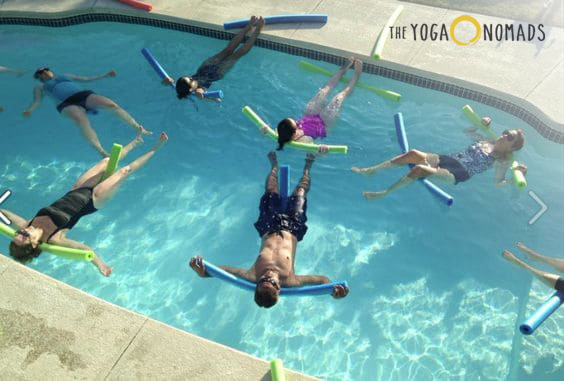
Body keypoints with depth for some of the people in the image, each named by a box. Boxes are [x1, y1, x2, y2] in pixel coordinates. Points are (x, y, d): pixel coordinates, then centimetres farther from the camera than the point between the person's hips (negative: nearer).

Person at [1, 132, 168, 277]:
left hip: (76, 192, 6)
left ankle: (136, 142, 41)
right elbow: (83, 248, -44)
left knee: (106, 161, 16)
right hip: (92, 200, -6)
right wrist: (99, 264, -57)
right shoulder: (54, 239, -33)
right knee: (125, 170, -1)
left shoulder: (26, 227, -17)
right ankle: (155, 149, 23)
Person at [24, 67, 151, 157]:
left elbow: (86, 79, 37)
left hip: (85, 94, 4)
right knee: (81, 120, -38)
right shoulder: (40, 87, 28)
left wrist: (105, 75, 29)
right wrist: (29, 110, -10)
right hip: (67, 103, -3)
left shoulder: (65, 76, 37)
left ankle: (139, 129, -31)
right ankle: (103, 153, -55)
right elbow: (37, 101, 13)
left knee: (111, 104, -25)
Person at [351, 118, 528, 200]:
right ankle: (371, 170, -14)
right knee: (413, 154, -19)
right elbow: (467, 132, 33)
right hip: (449, 159, 7)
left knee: (419, 169, -32)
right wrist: (480, 125, 19)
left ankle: (384, 193, -19)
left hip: (459, 174, -6)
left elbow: (498, 183, -8)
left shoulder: (502, 161, 2)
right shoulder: (485, 141, 19)